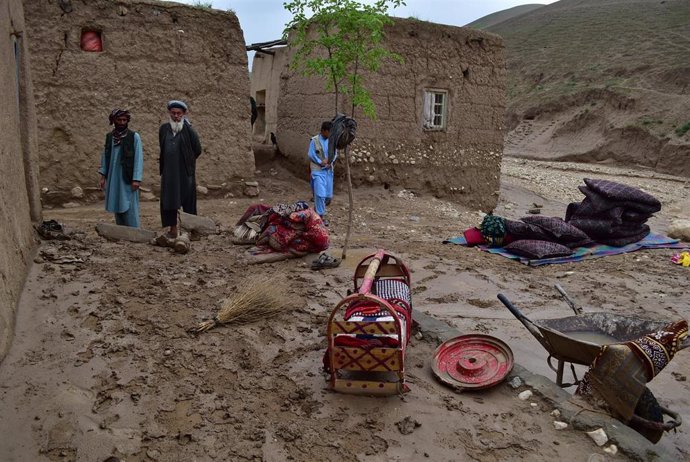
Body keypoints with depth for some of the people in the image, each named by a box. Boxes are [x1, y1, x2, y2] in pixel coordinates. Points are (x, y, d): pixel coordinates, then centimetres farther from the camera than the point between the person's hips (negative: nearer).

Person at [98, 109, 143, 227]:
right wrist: (102, 176, 8)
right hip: (113, 178, 5)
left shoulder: (134, 136, -5)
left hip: (128, 178, -5)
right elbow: (105, 156, 12)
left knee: (129, 208, -5)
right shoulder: (109, 136, 8)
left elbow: (139, 158, -9)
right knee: (117, 208, 8)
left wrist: (136, 179, -14)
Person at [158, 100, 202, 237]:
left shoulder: (188, 130, -8)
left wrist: (187, 161, 7)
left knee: (188, 200, 3)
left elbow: (197, 150, -1)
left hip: (185, 172, -4)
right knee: (168, 199, 7)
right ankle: (173, 228, 17)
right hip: (169, 172, 4)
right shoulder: (164, 129, 5)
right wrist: (163, 162, 16)